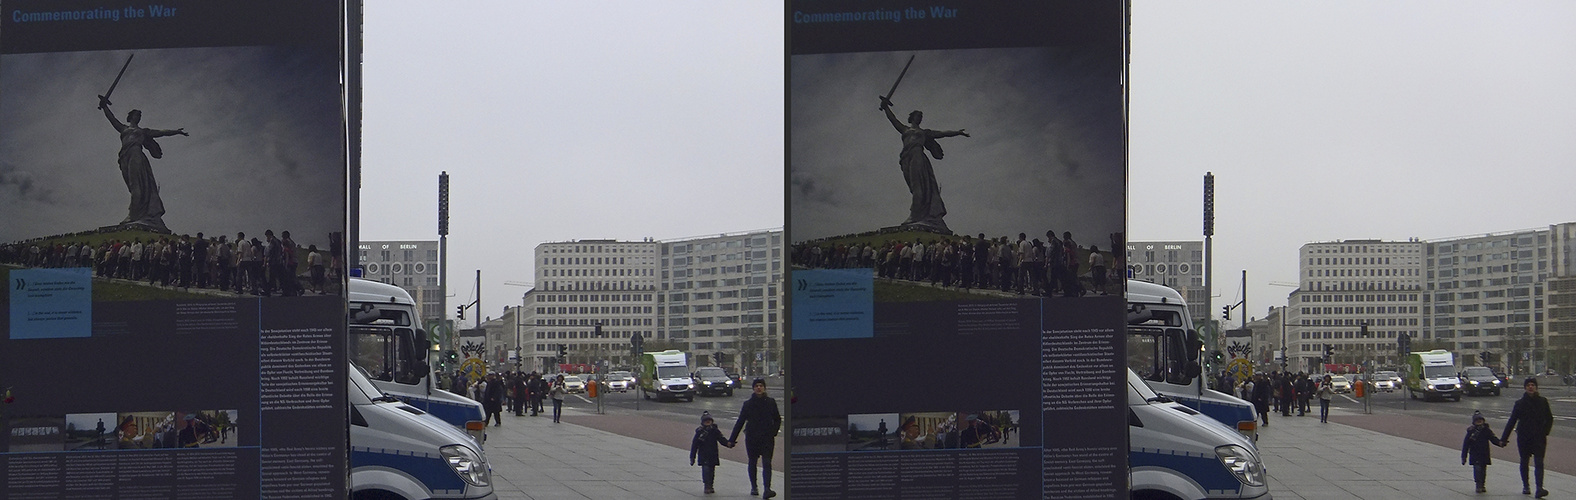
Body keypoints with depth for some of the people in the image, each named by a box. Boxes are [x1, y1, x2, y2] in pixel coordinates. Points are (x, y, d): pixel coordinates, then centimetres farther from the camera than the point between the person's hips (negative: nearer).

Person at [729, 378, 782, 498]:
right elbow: (740, 422, 6)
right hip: (751, 438, 1)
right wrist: (732, 439, 4)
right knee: (752, 462, 13)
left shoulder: (771, 402, 3)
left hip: (767, 438, -1)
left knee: (767, 463, -12)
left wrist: (773, 432, -2)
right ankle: (753, 487, 29)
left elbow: (777, 419, 12)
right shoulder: (748, 404, 3)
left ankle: (767, 489, -22)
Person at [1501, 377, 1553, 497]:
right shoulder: (1520, 403, 1)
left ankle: (1539, 488, -21)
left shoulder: (1543, 402, 2)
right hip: (1523, 437, 1)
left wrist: (1545, 432, -7)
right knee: (1524, 462, 12)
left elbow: (1549, 419, 8)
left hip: (1539, 438, -1)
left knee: (1539, 462, -11)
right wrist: (1503, 438, 1)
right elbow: (1511, 421, 4)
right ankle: (1525, 486, 27)